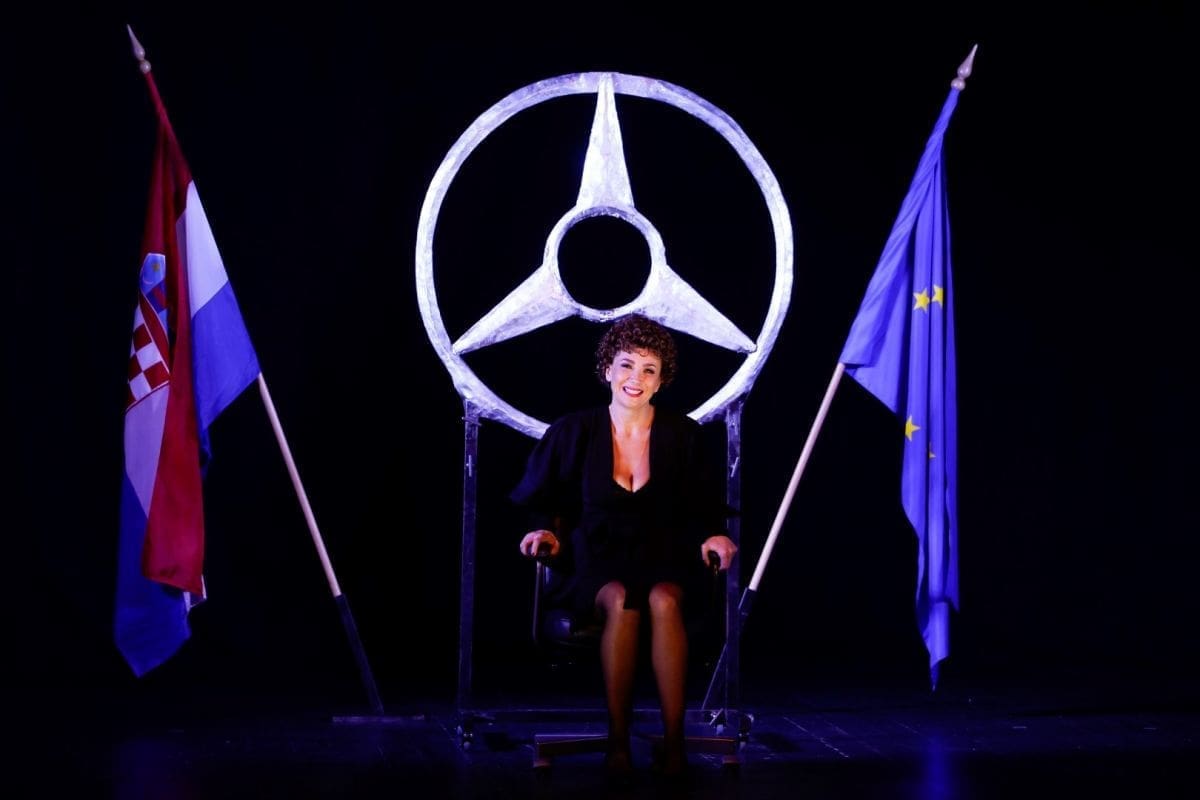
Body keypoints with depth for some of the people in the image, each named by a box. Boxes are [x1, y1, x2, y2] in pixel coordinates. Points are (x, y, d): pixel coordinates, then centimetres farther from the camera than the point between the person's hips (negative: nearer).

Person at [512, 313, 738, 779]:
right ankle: (617, 742, -27)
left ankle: (674, 741, -28)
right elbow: (538, 498, 12)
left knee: (663, 601, -35)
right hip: (598, 565, -1)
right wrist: (544, 530, -8)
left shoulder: (682, 435, 5)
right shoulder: (574, 432, 2)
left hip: (664, 562, 1)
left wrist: (713, 534, -11)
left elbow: (704, 508, 10)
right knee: (621, 601, -36)